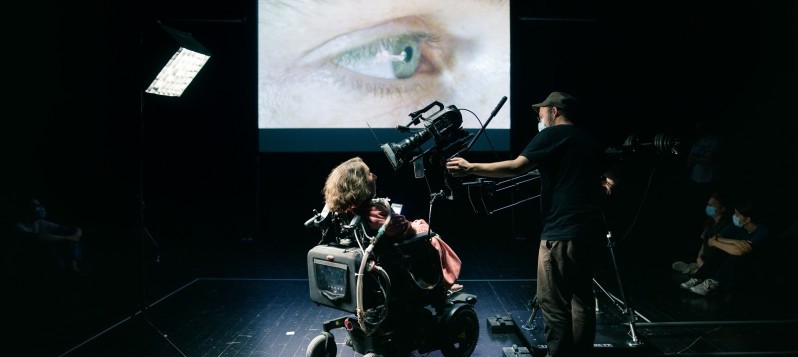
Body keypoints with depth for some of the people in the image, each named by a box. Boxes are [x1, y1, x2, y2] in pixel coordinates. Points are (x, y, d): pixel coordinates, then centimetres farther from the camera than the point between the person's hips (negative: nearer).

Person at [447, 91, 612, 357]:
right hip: (590, 229, 9)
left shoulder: (552, 135, -6)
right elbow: (604, 177, 26)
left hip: (563, 232, -9)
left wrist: (470, 168, -14)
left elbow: (516, 167, -18)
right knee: (582, 296, 17)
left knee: (554, 303, -4)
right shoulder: (588, 140, 19)